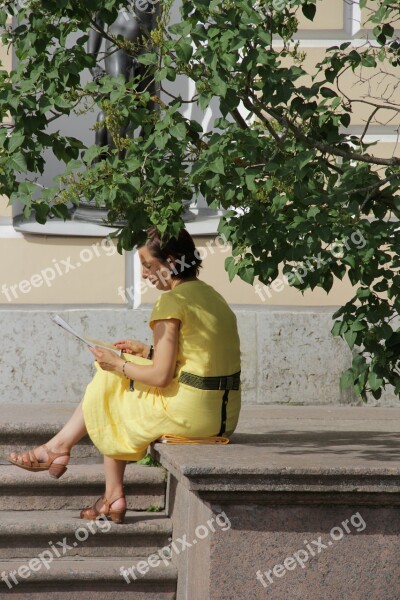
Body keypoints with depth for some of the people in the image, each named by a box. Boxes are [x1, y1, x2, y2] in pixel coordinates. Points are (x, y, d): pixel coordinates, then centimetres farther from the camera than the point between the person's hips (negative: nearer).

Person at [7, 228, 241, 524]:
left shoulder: (172, 302, -15)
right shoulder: (209, 294, 12)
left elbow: (160, 376, -17)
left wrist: (118, 364, -1)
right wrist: (147, 351, 18)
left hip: (191, 413, -8)